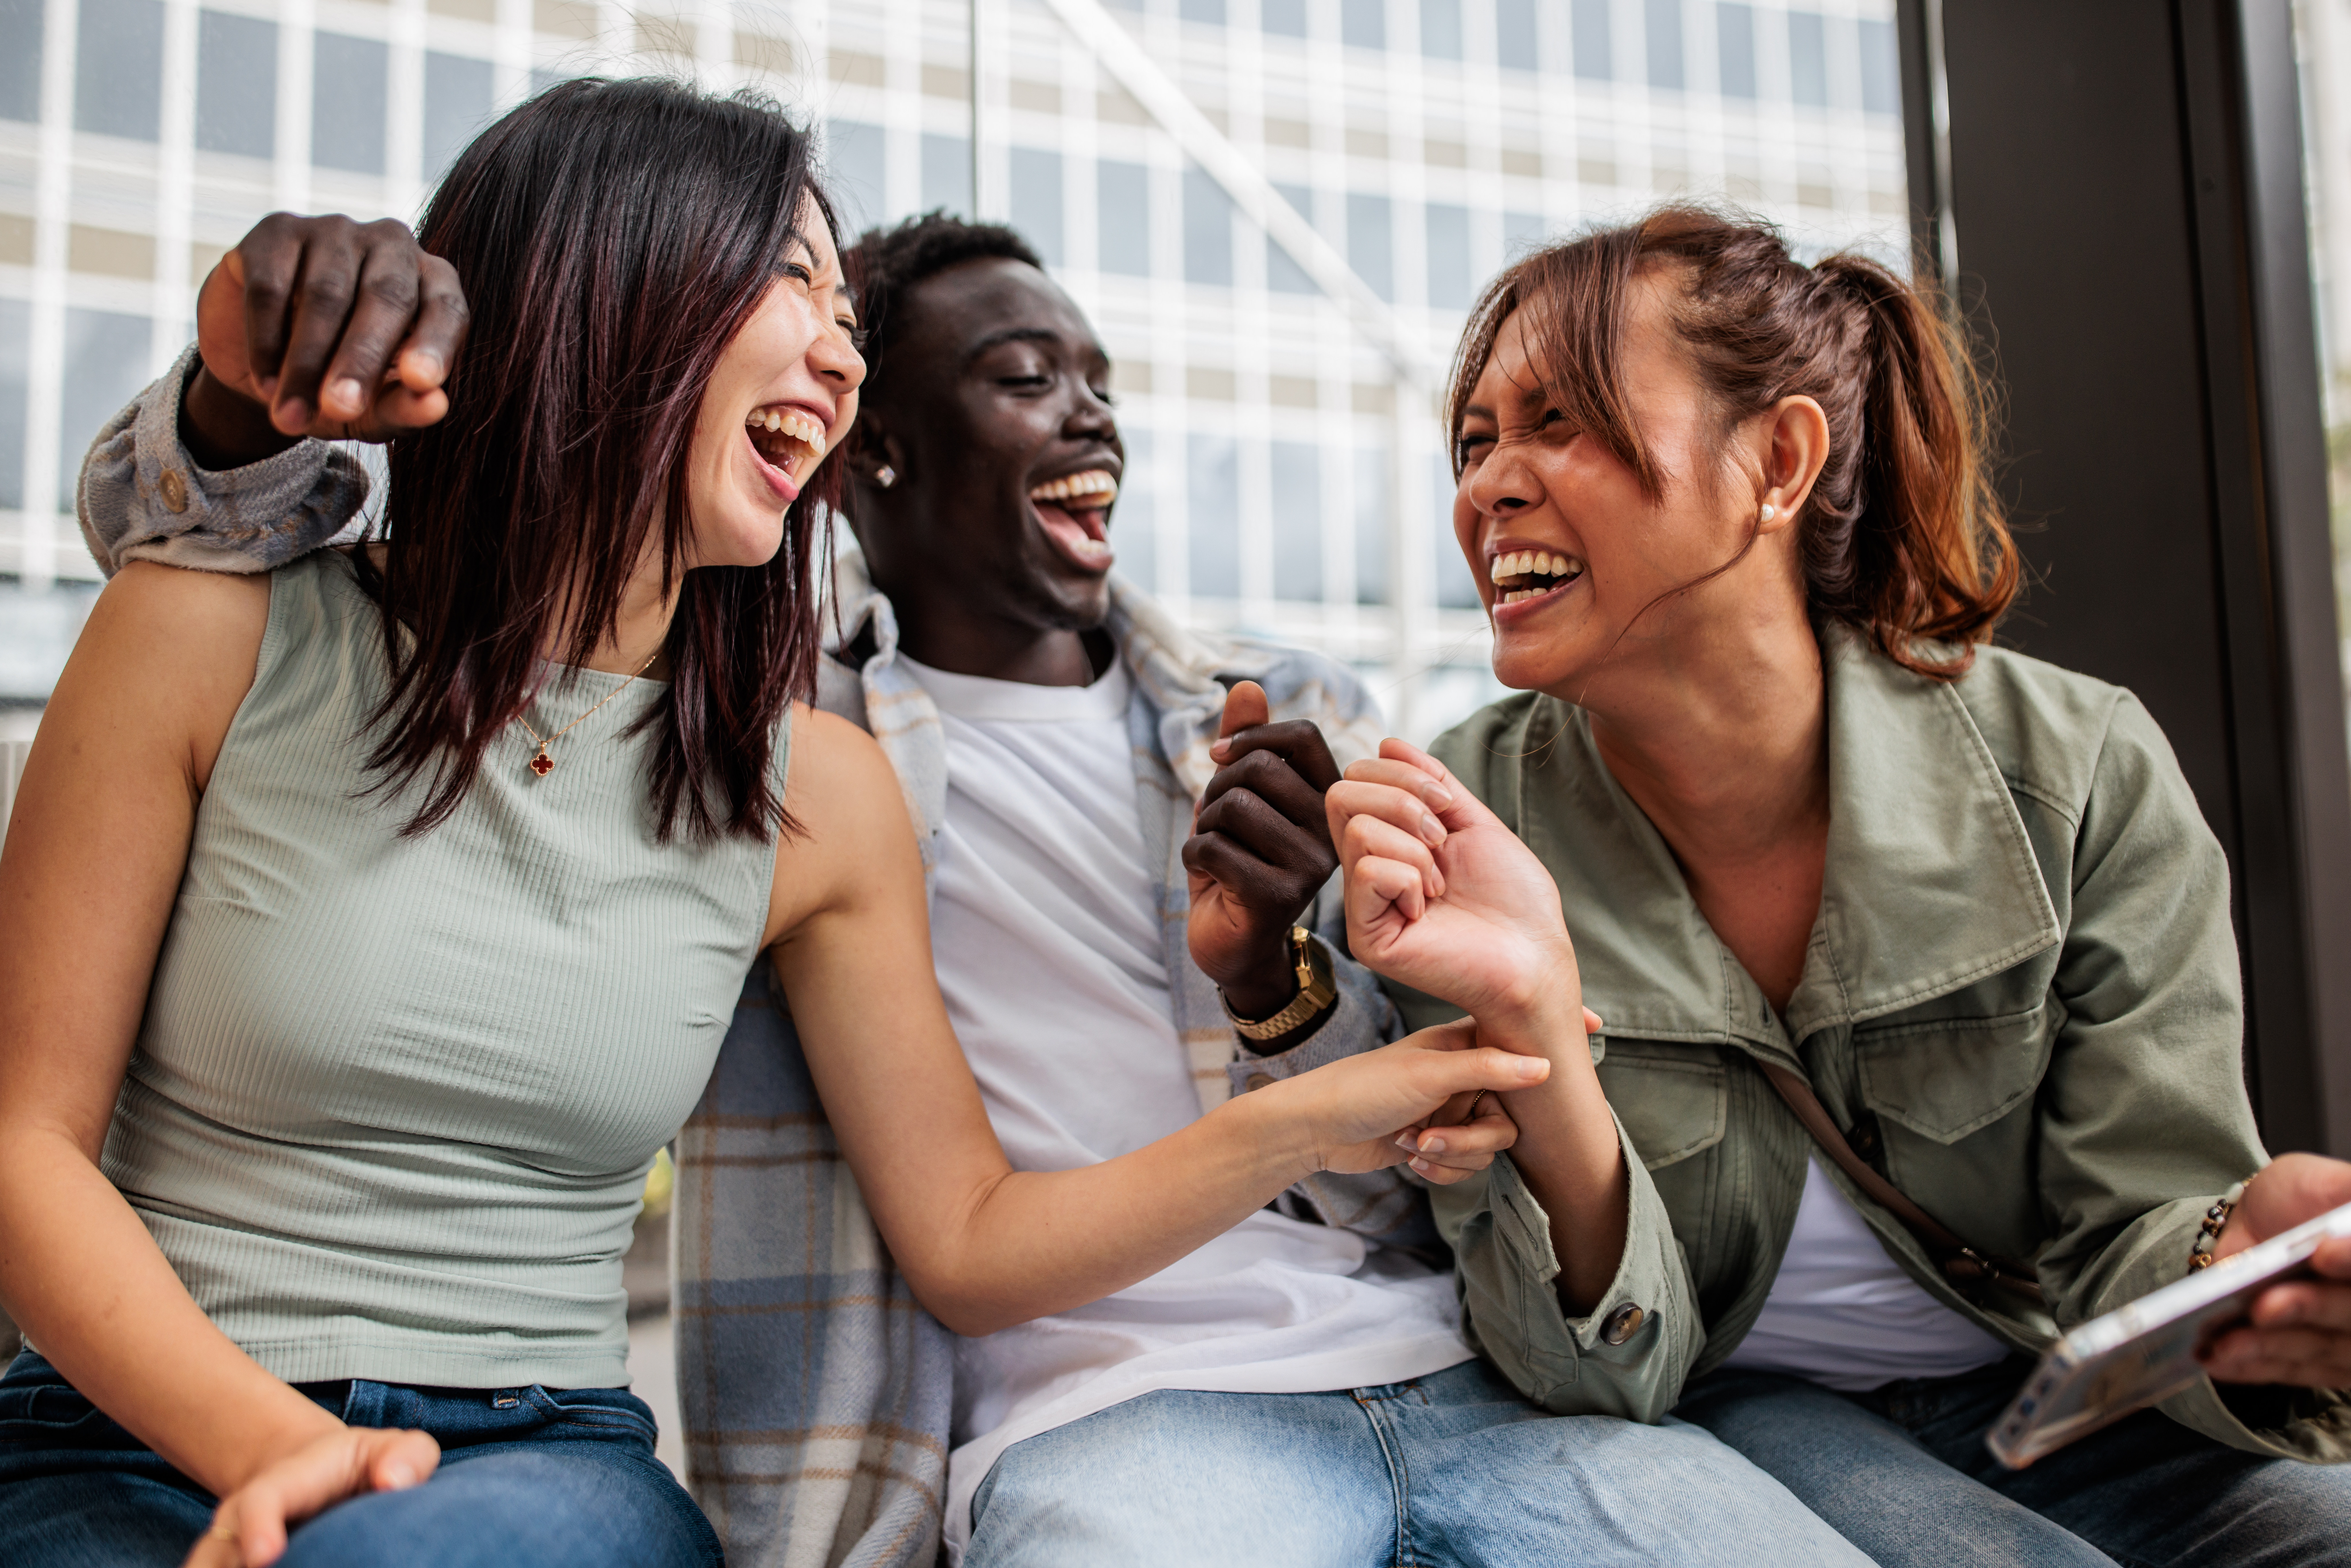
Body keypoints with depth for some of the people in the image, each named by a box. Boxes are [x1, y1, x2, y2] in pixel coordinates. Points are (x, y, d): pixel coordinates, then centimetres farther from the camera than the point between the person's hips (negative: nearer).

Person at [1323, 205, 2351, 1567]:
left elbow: (2129, 1242, -8)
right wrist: (1536, 1027, -32)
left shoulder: (2082, 776, -13)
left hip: (2040, 1396, 2)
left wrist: (2232, 1284, -32)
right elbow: (1614, 1373, -14)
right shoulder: (1451, 835, -14)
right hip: (1733, 1417, -2)